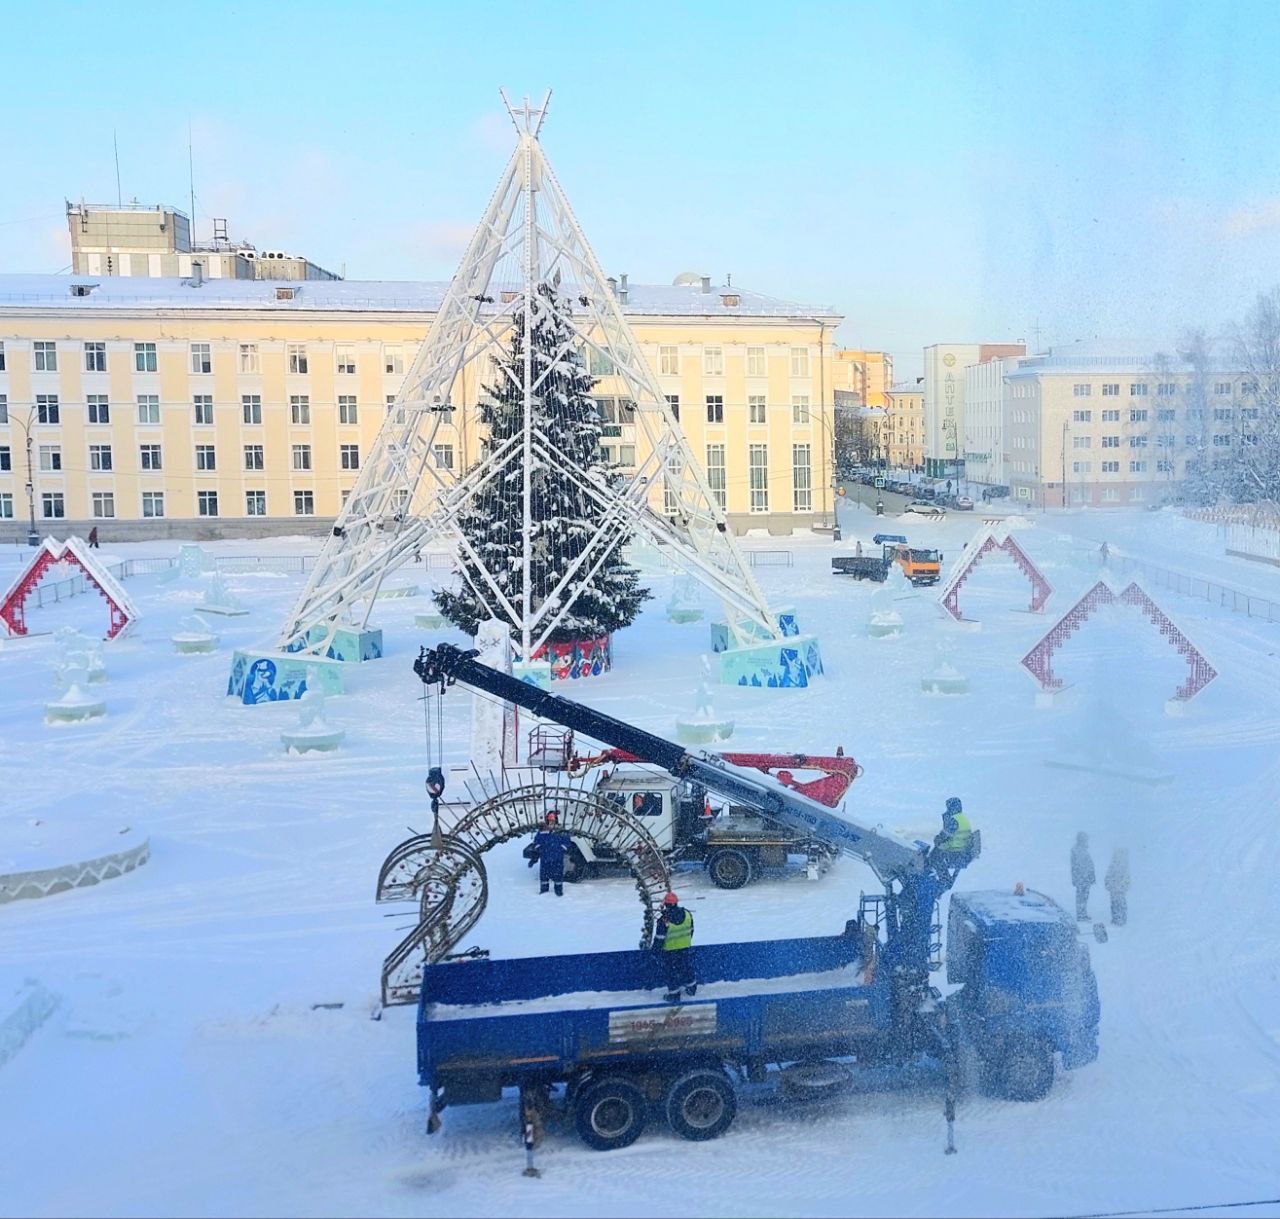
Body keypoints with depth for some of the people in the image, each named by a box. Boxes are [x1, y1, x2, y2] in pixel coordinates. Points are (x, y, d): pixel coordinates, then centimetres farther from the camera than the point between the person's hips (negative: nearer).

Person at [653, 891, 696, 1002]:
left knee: (671, 972, 11)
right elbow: (691, 930, 4)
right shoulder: (687, 914, -11)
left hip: (669, 950, -4)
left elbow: (659, 938, -18)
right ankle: (691, 989, 37)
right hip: (685, 947, 4)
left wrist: (656, 949, -3)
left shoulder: (664, 920, -26)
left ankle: (673, 994, 19)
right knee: (687, 968, 22)